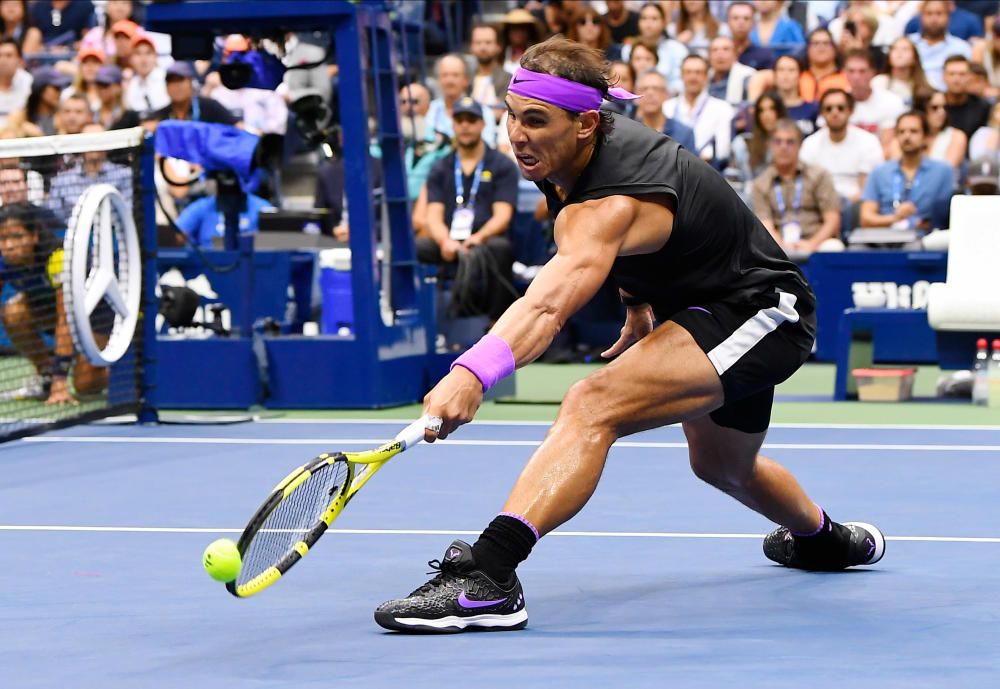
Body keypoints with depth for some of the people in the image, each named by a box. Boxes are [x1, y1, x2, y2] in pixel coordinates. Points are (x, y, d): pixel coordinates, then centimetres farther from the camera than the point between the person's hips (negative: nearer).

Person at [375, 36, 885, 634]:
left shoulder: (610, 206, -35)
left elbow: (547, 307, -54)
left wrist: (474, 373, -68)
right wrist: (641, 303, 12)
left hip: (761, 314, -11)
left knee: (591, 407, -34)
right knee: (722, 466, 36)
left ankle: (485, 577, -48)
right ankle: (824, 538, 67)